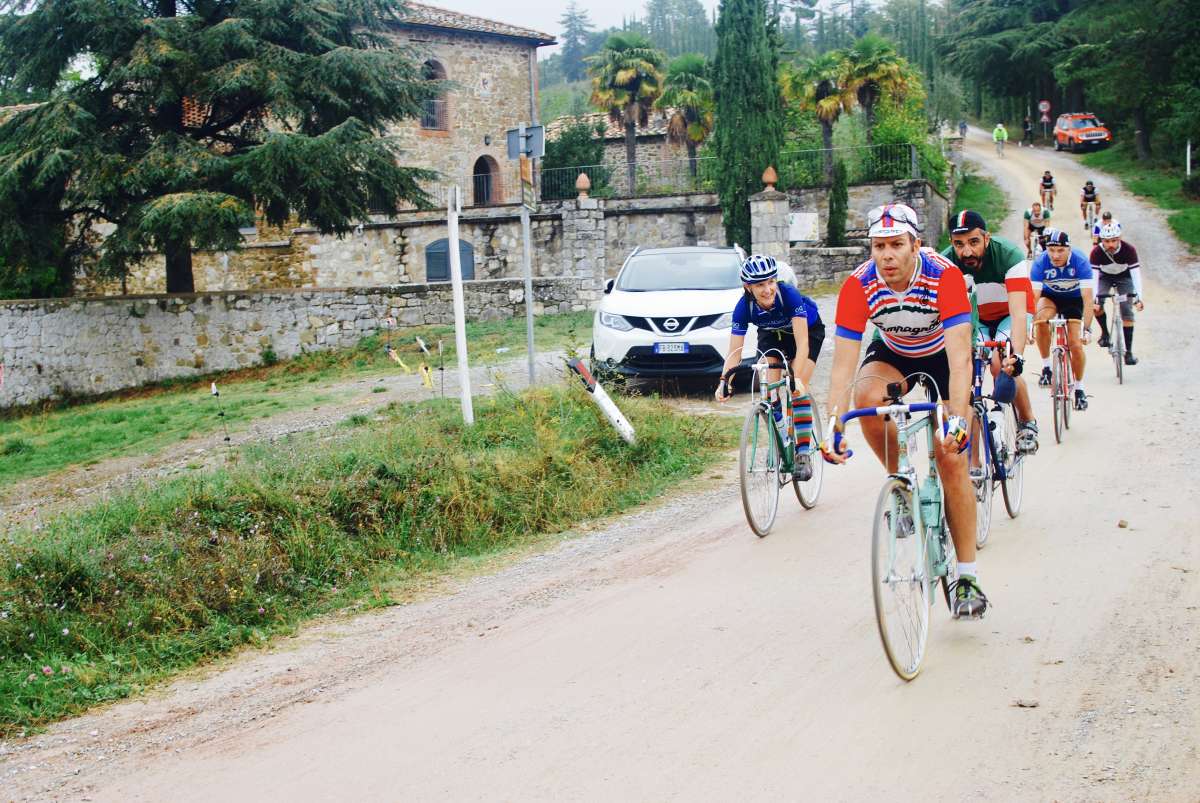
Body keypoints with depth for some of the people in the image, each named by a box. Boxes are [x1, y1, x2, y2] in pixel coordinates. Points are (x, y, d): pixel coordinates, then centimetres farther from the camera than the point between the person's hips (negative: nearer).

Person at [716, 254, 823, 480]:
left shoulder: (789, 295, -38)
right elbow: (734, 351, -27)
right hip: (772, 334, 3)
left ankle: (804, 454, -16)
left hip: (808, 330, -3)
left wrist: (797, 378, -52)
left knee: (797, 389, -19)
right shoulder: (744, 307, -29)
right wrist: (724, 382, -42)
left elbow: (802, 343, -41)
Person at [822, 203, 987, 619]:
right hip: (893, 353, 2)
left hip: (942, 353, -2)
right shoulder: (859, 285, -28)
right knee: (866, 397, -32)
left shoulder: (945, 276, -35)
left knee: (951, 459, -12)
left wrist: (957, 421, -52)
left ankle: (967, 576, -3)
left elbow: (959, 358, -40)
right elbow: (842, 366, -29)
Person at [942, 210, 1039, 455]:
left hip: (1010, 313, -3)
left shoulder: (1008, 255, -35)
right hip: (975, 317, 3)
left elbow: (1019, 314, -41)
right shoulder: (946, 263, -28)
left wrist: (1017, 356, -56)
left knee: (1001, 366, -27)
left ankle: (1028, 423, -1)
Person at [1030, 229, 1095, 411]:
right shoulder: (1040, 263, -28)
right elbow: (1034, 296, -31)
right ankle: (1046, 366, -13)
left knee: (1076, 344, -11)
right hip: (1050, 296, 1)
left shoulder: (1080, 261, -31)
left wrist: (1087, 328, -42)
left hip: (1074, 299, -1)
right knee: (1041, 320, -32)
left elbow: (1088, 298, -34)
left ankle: (1079, 387, 13)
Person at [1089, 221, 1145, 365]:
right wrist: (1094, 300, -44)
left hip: (1124, 277, -1)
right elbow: (1093, 276, -33)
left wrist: (1138, 298, -44)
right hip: (1105, 276, 1)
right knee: (1096, 305, -25)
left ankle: (1129, 351, -7)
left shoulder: (1129, 250, -32)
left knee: (1127, 313, -12)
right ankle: (1104, 333, 1)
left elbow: (1136, 274, -34)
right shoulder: (1096, 252, -30)